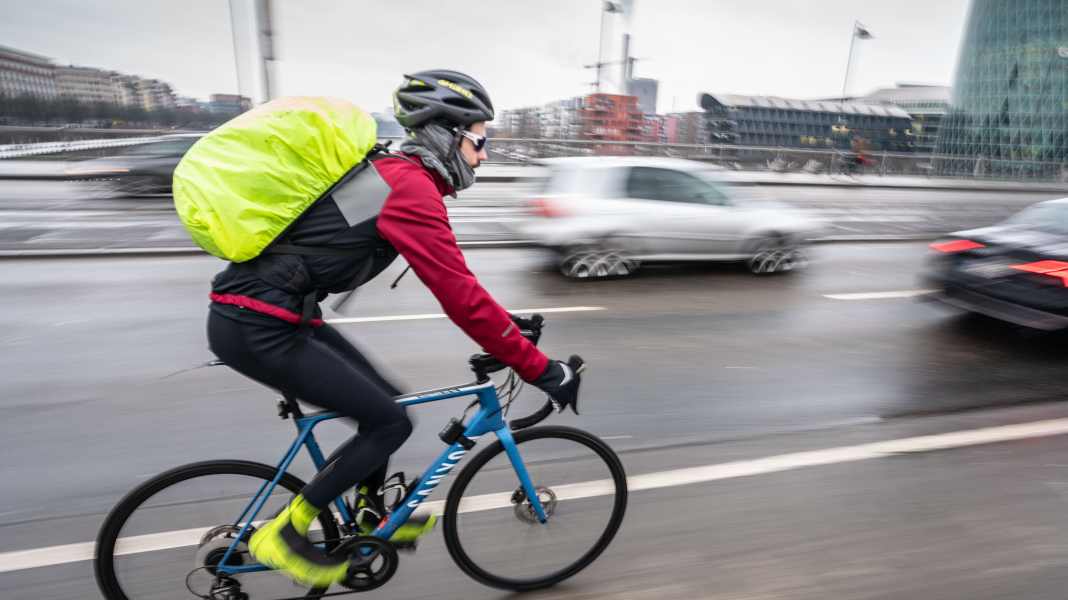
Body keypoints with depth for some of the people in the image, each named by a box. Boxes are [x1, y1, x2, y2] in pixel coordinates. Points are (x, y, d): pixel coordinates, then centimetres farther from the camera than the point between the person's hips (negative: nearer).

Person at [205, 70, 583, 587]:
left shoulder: (392, 172, 13)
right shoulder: (412, 189, -18)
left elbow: (456, 284, 19)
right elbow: (462, 298, -22)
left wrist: (510, 331, 20)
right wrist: (544, 371, -14)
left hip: (261, 312, 9)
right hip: (257, 328, -9)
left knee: (383, 403, 15)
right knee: (390, 422, -2)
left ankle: (371, 515, 35)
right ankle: (283, 535, 14)